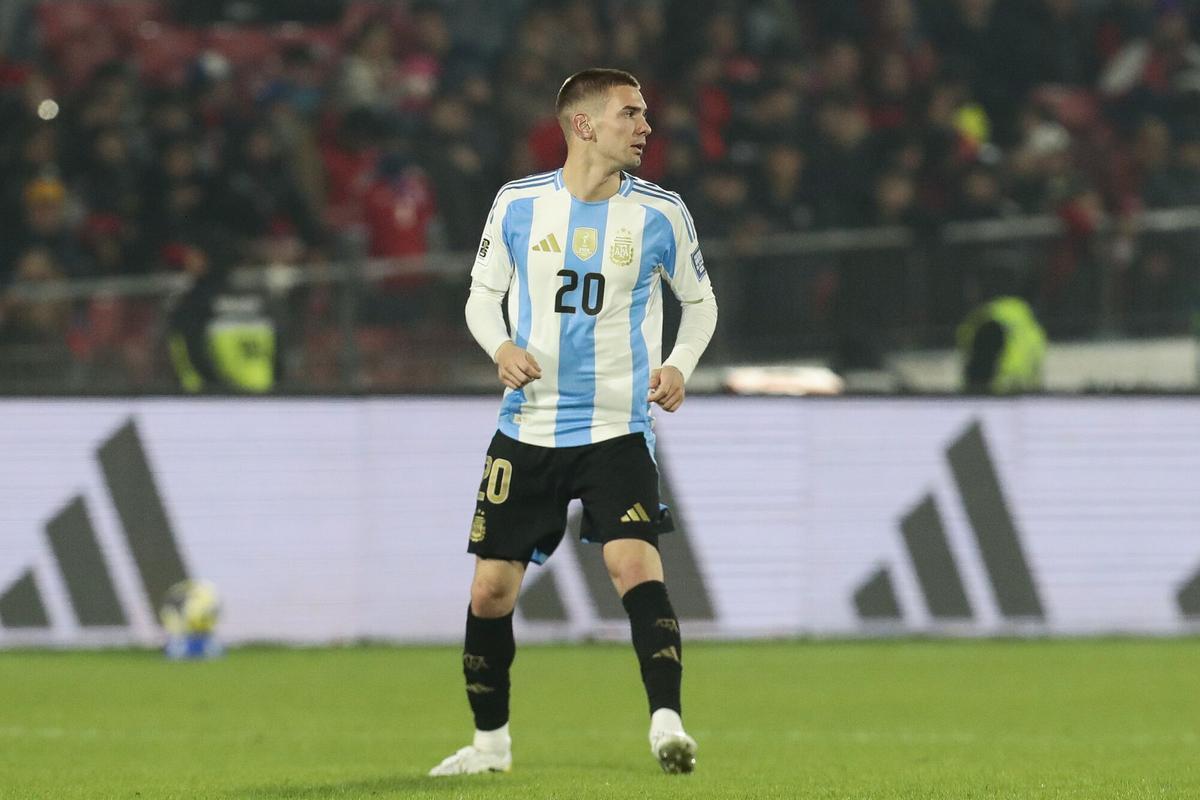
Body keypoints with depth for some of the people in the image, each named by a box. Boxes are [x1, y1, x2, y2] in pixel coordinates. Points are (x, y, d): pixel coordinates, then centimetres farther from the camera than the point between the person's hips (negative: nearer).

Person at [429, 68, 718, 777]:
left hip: (618, 431, -2)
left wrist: (680, 365, -6)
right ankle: (491, 741, 23)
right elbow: (482, 295, 10)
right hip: (527, 429, 2)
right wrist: (502, 348, -11)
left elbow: (700, 301, 13)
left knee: (636, 563, -24)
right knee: (491, 589, 5)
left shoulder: (660, 214, -1)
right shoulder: (517, 205, -1)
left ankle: (668, 724, -26)